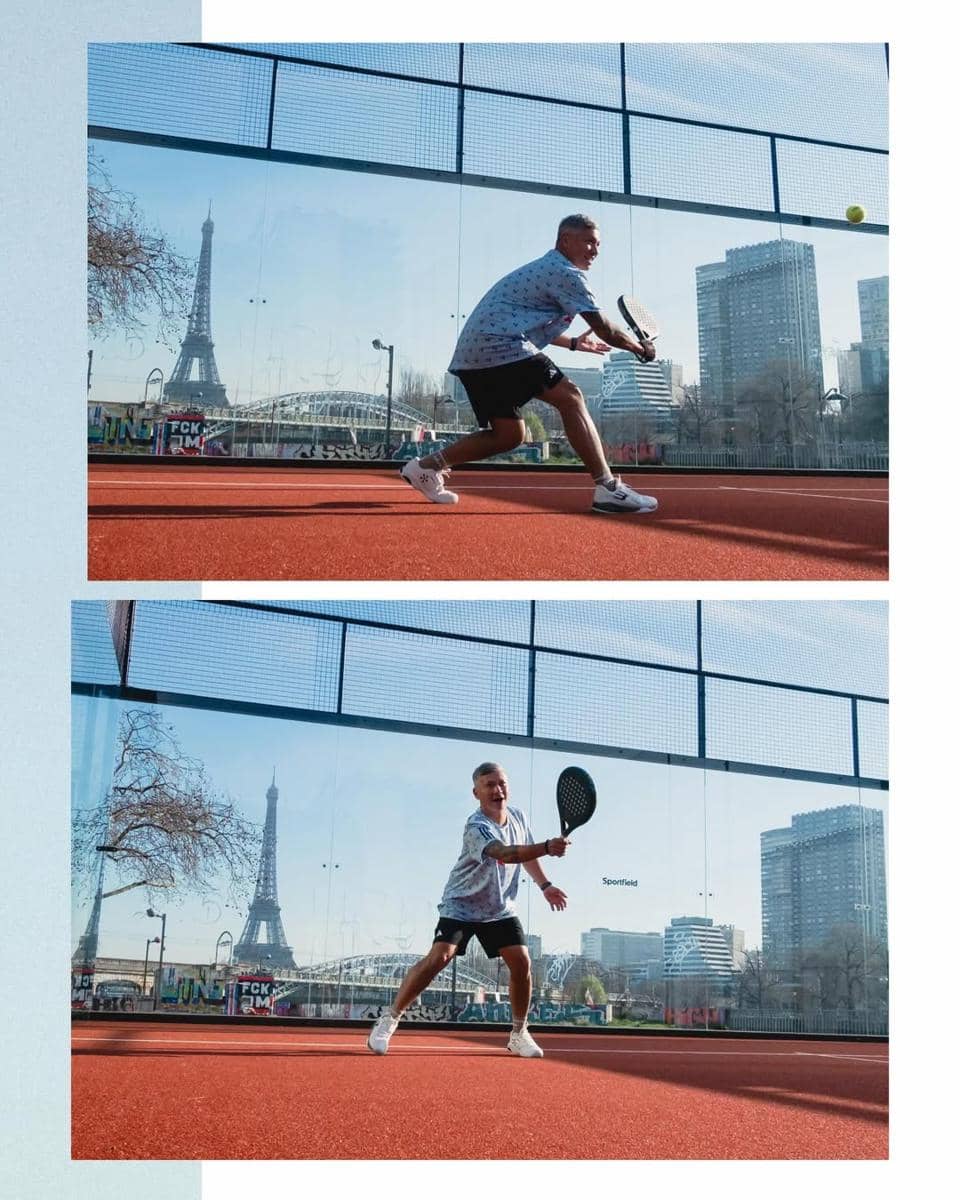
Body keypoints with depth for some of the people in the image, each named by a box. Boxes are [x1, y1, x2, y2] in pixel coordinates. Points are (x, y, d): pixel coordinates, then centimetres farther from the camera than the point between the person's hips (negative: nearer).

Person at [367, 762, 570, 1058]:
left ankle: (519, 1033, 11)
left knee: (521, 962, -7)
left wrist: (545, 885, 11)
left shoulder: (518, 817, -1)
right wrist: (547, 847, -55)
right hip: (461, 905, -6)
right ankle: (389, 1019, -7)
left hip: (501, 909, 6)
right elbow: (506, 854, -44)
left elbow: (526, 855, 18)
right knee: (439, 957, -20)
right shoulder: (476, 827, -26)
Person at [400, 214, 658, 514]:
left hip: (471, 354, 10)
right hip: (500, 348, -10)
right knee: (570, 397, -12)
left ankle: (426, 466, 14)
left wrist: (573, 342, 38)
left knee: (509, 434, 13)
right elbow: (604, 329, -6)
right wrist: (641, 348, 9)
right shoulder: (566, 273, -4)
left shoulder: (543, 269, 27)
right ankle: (608, 488, -18)